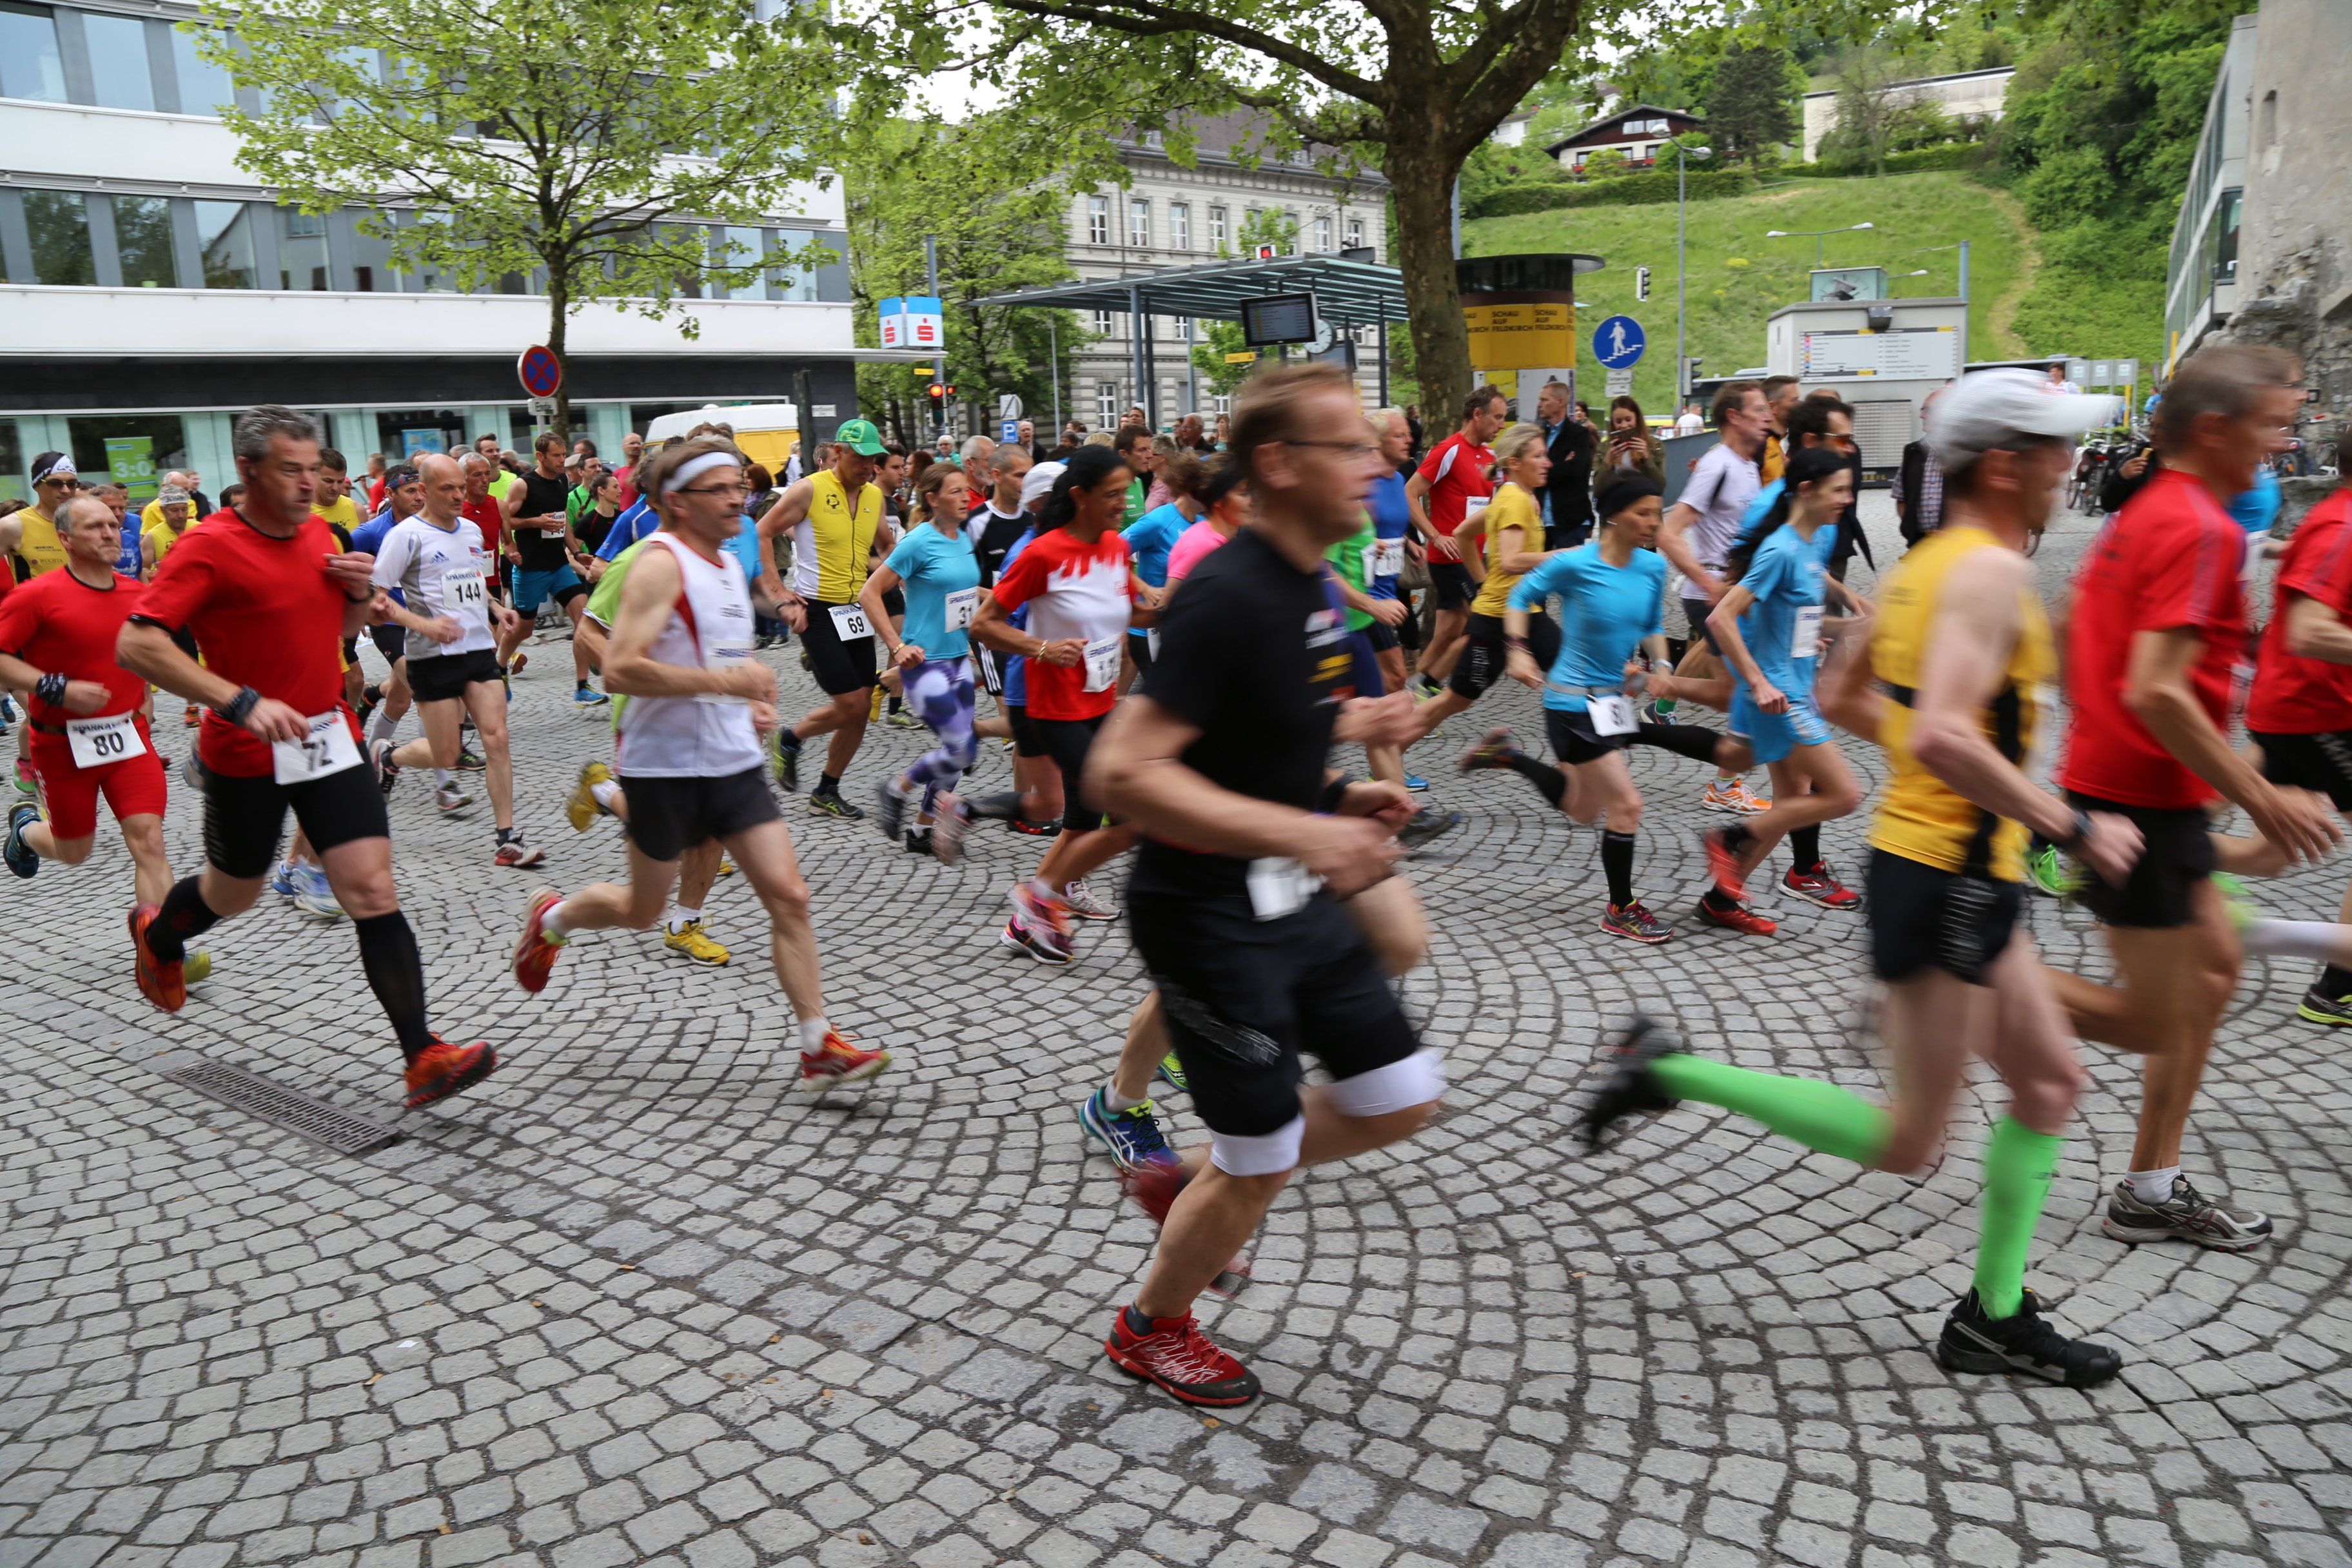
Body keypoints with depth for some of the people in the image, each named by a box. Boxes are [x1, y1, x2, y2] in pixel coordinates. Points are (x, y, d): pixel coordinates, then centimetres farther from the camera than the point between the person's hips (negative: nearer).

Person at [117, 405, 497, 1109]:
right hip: (246, 754, -4)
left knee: (373, 891, -7)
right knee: (233, 894, 18)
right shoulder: (210, 548, -15)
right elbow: (136, 644, -23)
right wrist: (241, 701, -32)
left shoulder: (319, 534, 6)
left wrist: (362, 592, -3)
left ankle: (423, 1056, -11)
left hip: (330, 741, 4)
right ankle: (156, 935, 55)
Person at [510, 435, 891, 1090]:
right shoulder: (660, 564, -14)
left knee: (789, 895, -4)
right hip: (665, 764, -7)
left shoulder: (728, 564, 13)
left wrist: (756, 701, 12)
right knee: (641, 912, 10)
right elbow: (620, 670, -25)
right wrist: (725, 681, -26)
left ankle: (819, 1047, 1)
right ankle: (550, 918, 42)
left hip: (734, 761, 7)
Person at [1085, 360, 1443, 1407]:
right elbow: (1121, 772, -29)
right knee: (1263, 1165, 4)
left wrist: (1340, 798, 6)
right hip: (1209, 917, -9)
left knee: (1402, 1099, 14)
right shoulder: (1228, 597, -24)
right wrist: (1299, 832, -33)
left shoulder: (1305, 585, 6)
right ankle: (1152, 1328, 33)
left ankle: (1189, 1181, 32)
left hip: (1294, 900, 9)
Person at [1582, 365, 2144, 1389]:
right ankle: (1673, 1072, 2)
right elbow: (1943, 735, -31)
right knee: (1906, 1142, 1)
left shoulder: (1922, 564, 11)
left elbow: (1842, 697, 20)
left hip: (1960, 874, 10)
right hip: (1945, 876, -10)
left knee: (2051, 1081, 16)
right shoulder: (1991, 573, -18)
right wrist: (2075, 829, -22)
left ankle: (1995, 1319, 24)